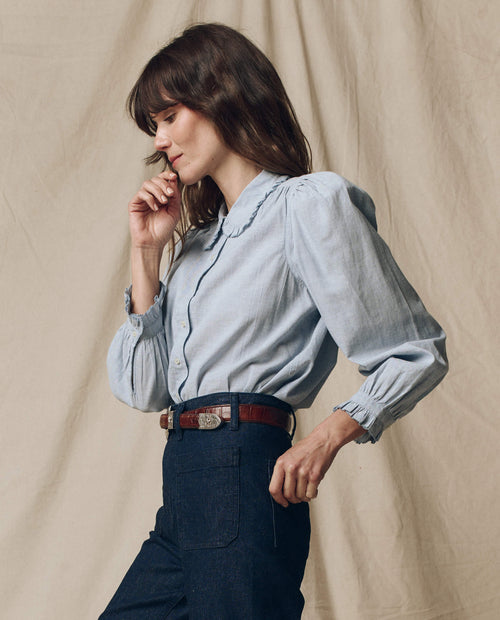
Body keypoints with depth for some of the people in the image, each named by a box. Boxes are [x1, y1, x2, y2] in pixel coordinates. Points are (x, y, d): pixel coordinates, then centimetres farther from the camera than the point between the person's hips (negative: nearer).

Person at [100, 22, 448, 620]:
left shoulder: (309, 203, -2)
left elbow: (417, 352, -5)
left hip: (245, 480, -7)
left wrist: (330, 435, -19)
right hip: (183, 488, 7)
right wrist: (147, 253, 8)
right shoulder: (197, 238, 20)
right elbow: (142, 389, 12)